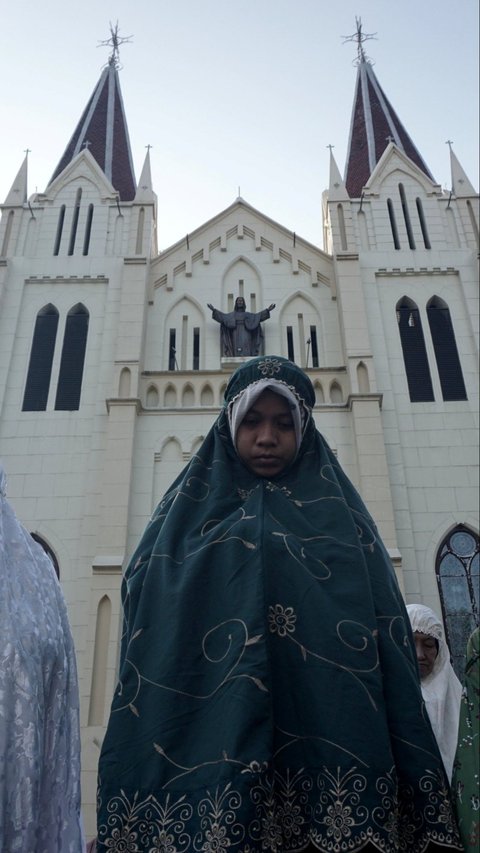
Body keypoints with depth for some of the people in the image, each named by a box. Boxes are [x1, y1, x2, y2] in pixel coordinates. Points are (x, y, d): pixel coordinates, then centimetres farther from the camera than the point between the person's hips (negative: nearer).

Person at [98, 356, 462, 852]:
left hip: (327, 746, 1)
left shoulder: (341, 515, 9)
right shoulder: (188, 514, 9)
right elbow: (155, 642, 3)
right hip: (208, 746, 0)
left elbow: (387, 644, 5)